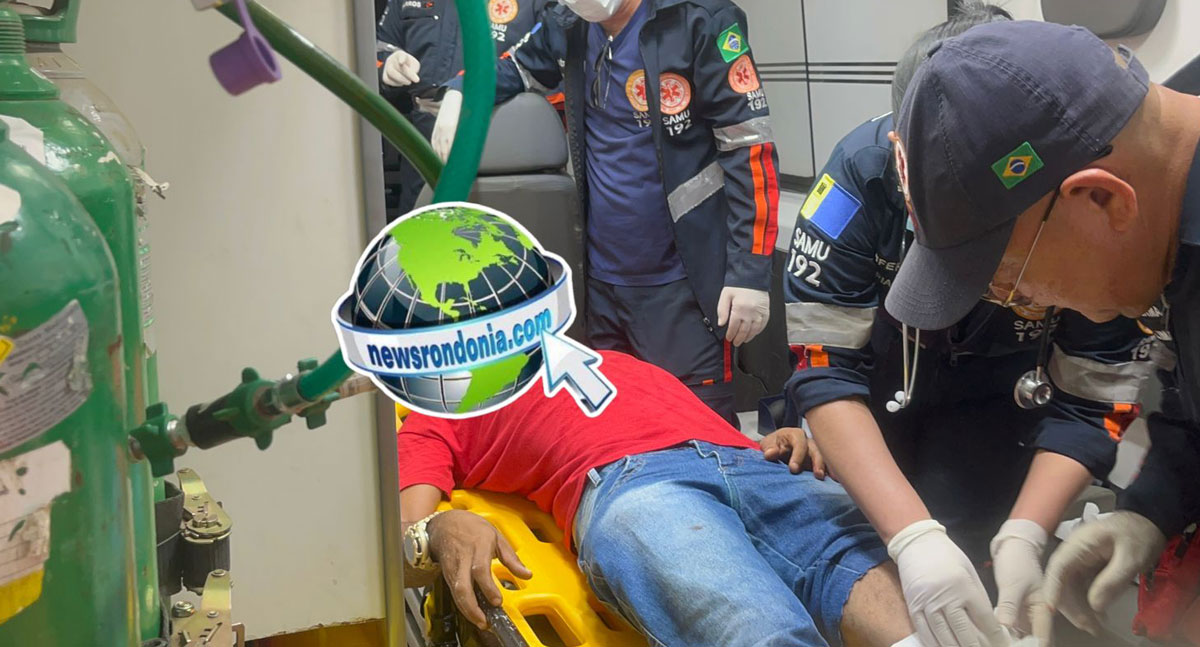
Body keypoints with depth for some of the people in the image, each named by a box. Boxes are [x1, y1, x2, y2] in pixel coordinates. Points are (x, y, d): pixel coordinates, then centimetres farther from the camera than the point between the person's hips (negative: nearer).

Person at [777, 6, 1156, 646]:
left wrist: (1024, 537, -35)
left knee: (959, 544, -18)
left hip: (993, 394, 0)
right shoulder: (864, 172, -34)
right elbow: (825, 367, -31)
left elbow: (1094, 398, -21)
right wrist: (912, 534, -42)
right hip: (875, 374, 1)